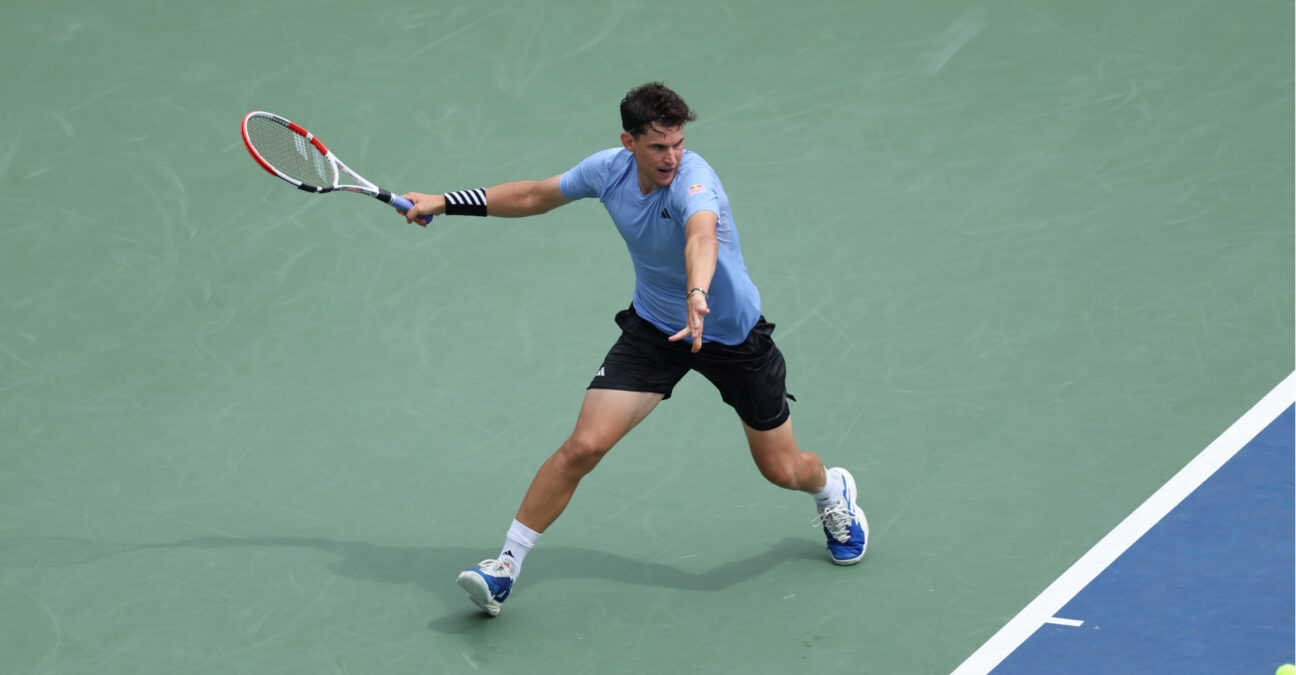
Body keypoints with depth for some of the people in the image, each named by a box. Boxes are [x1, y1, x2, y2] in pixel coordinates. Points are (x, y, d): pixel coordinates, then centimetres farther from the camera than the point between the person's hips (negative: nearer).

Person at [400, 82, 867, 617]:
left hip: (734, 334, -3)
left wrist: (697, 297, -77)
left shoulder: (693, 181, -32)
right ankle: (506, 564, -3)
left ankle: (833, 491, 47)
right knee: (583, 446, -15)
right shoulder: (609, 170, -14)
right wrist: (446, 203, 6)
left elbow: (702, 237, -56)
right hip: (653, 327, 3)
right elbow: (536, 196, 5)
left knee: (783, 471, 9)